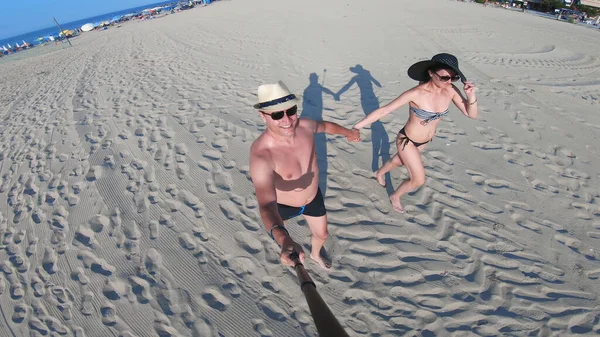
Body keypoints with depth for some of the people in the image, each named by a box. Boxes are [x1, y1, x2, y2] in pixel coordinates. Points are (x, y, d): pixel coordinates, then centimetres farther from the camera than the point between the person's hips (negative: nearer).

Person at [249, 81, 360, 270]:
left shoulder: (305, 126, -25)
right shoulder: (261, 155, -44)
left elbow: (325, 126, 0)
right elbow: (267, 205, -56)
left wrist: (347, 132, 15)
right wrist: (283, 238, -73)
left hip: (313, 198, 4)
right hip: (283, 205, -3)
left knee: (321, 234, 24)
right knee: (275, 224, 32)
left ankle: (315, 254, 62)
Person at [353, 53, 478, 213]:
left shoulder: (451, 90, -16)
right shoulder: (416, 93, -33)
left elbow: (472, 114, -10)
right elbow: (383, 110, -30)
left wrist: (471, 96, -31)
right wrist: (356, 127, -31)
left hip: (424, 141, 6)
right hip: (407, 141, -6)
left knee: (399, 161, 31)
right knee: (419, 180, 4)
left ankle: (379, 173, 64)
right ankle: (395, 196, 36)